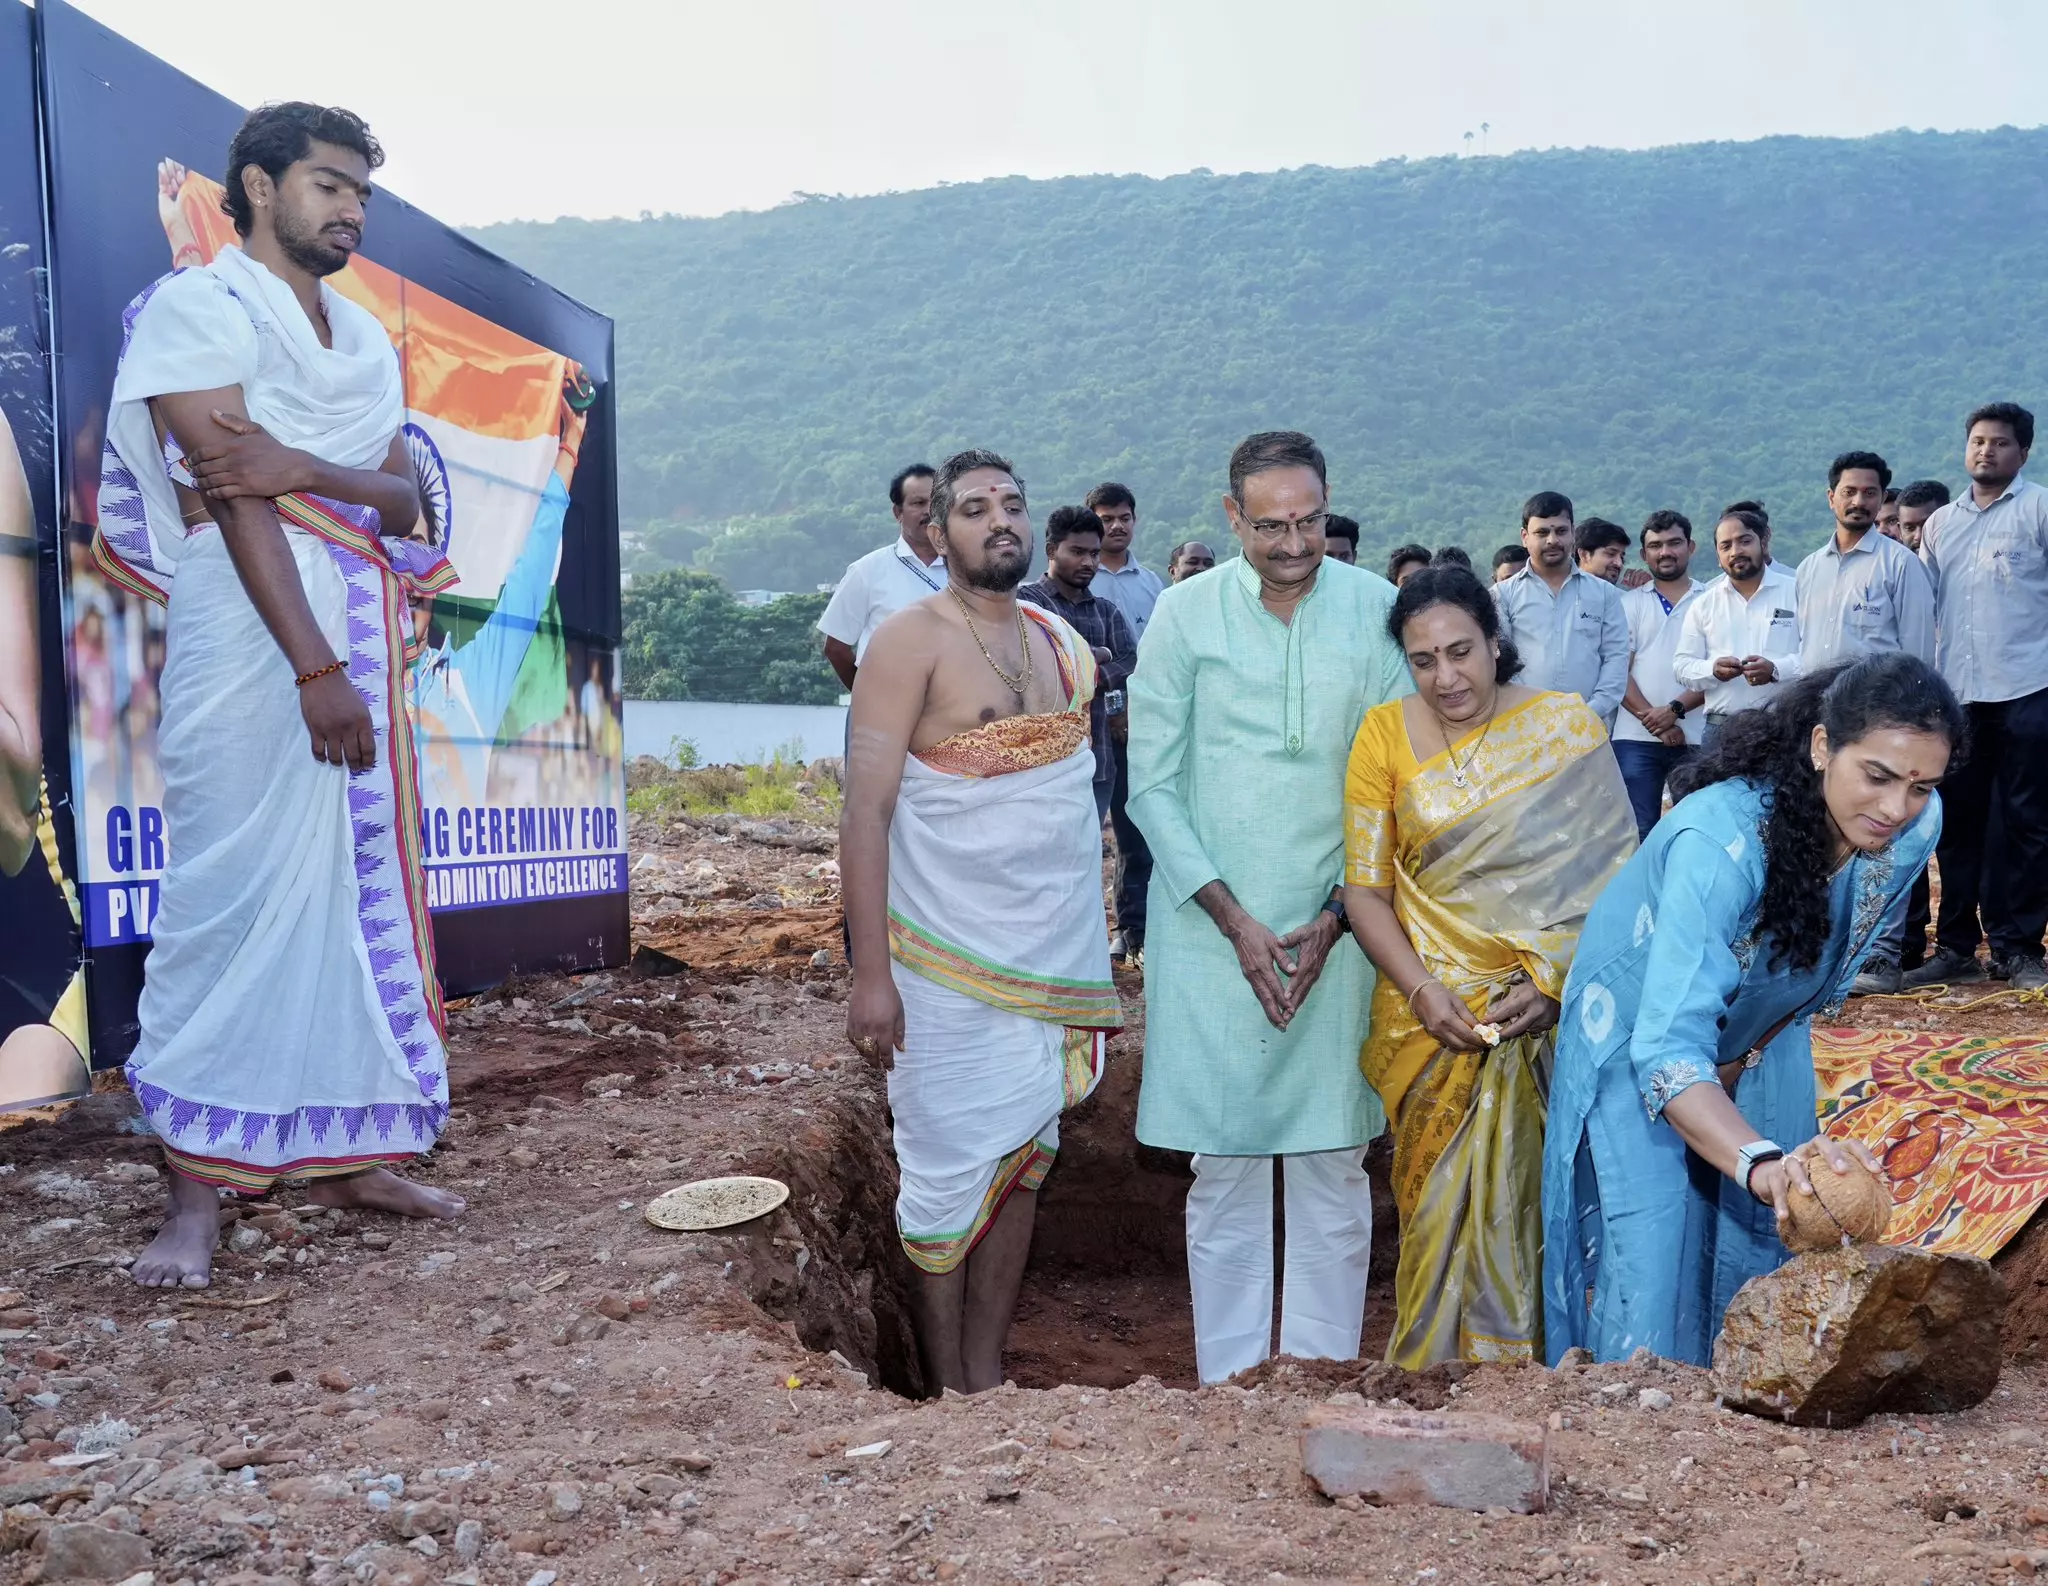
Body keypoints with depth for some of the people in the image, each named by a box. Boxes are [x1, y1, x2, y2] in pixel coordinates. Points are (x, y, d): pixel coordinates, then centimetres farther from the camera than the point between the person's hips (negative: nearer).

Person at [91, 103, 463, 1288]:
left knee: (362, 887, 6)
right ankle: (199, 1188, -4)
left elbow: (406, 500, 8)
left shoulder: (366, 339, 21)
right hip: (253, 624, -7)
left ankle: (346, 1150, 14)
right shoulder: (197, 308, 1)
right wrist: (315, 665, -20)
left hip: (365, 629, 7)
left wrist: (302, 468, -13)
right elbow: (234, 494, -11)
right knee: (237, 895, -9)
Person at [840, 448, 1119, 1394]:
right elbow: (865, 812, -14)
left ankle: (988, 1376, 25)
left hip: (1056, 957, 6)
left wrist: (1094, 951, 11)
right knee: (951, 1175, 2)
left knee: (1023, 1161, 12)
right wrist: (871, 973, -19)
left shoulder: (1061, 640, 10)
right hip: (952, 966, -6)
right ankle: (950, 1399, 16)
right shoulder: (912, 642, -10)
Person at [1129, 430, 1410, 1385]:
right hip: (1212, 927, -1)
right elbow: (1151, 784, -1)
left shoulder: (1377, 611, 0)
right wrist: (1235, 920, -7)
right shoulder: (1186, 613, -1)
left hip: (1338, 926, 1)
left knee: (1334, 1163, 7)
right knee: (1224, 1167, 5)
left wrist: (1335, 917, -5)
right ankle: (1228, 1386, 17)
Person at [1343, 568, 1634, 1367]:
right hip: (1433, 1014, 1)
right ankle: (1432, 1357, 24)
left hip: (1550, 1015, 0)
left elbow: (1613, 873, -5)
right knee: (1443, 1203, 6)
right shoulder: (1386, 734, 0)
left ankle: (1522, 1349, 25)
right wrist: (1421, 991, -14)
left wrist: (1557, 981, -17)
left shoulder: (1571, 728, -2)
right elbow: (1365, 888, -1)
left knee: (1529, 1202, 6)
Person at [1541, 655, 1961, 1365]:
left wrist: (1746, 1059, -7)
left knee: (1763, 1254, 7)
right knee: (1656, 1271, -10)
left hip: (1760, 1042, 5)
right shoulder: (1720, 840, -38)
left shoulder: (1916, 829, -19)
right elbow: (1669, 1049, -44)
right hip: (1643, 1036, -5)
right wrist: (1763, 1163, -58)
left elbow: (1832, 967, 1)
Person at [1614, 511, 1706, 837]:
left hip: (1695, 739, 0)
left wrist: (1675, 709, -13)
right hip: (1636, 738, 1)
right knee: (1639, 831, -1)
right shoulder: (1629, 603, 11)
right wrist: (1652, 718, -9)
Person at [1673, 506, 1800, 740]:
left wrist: (1776, 670, -19)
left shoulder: (1795, 592, 6)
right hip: (1721, 728, 2)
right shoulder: (1704, 604, 15)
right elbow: (1681, 665, 12)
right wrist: (1713, 670, -10)